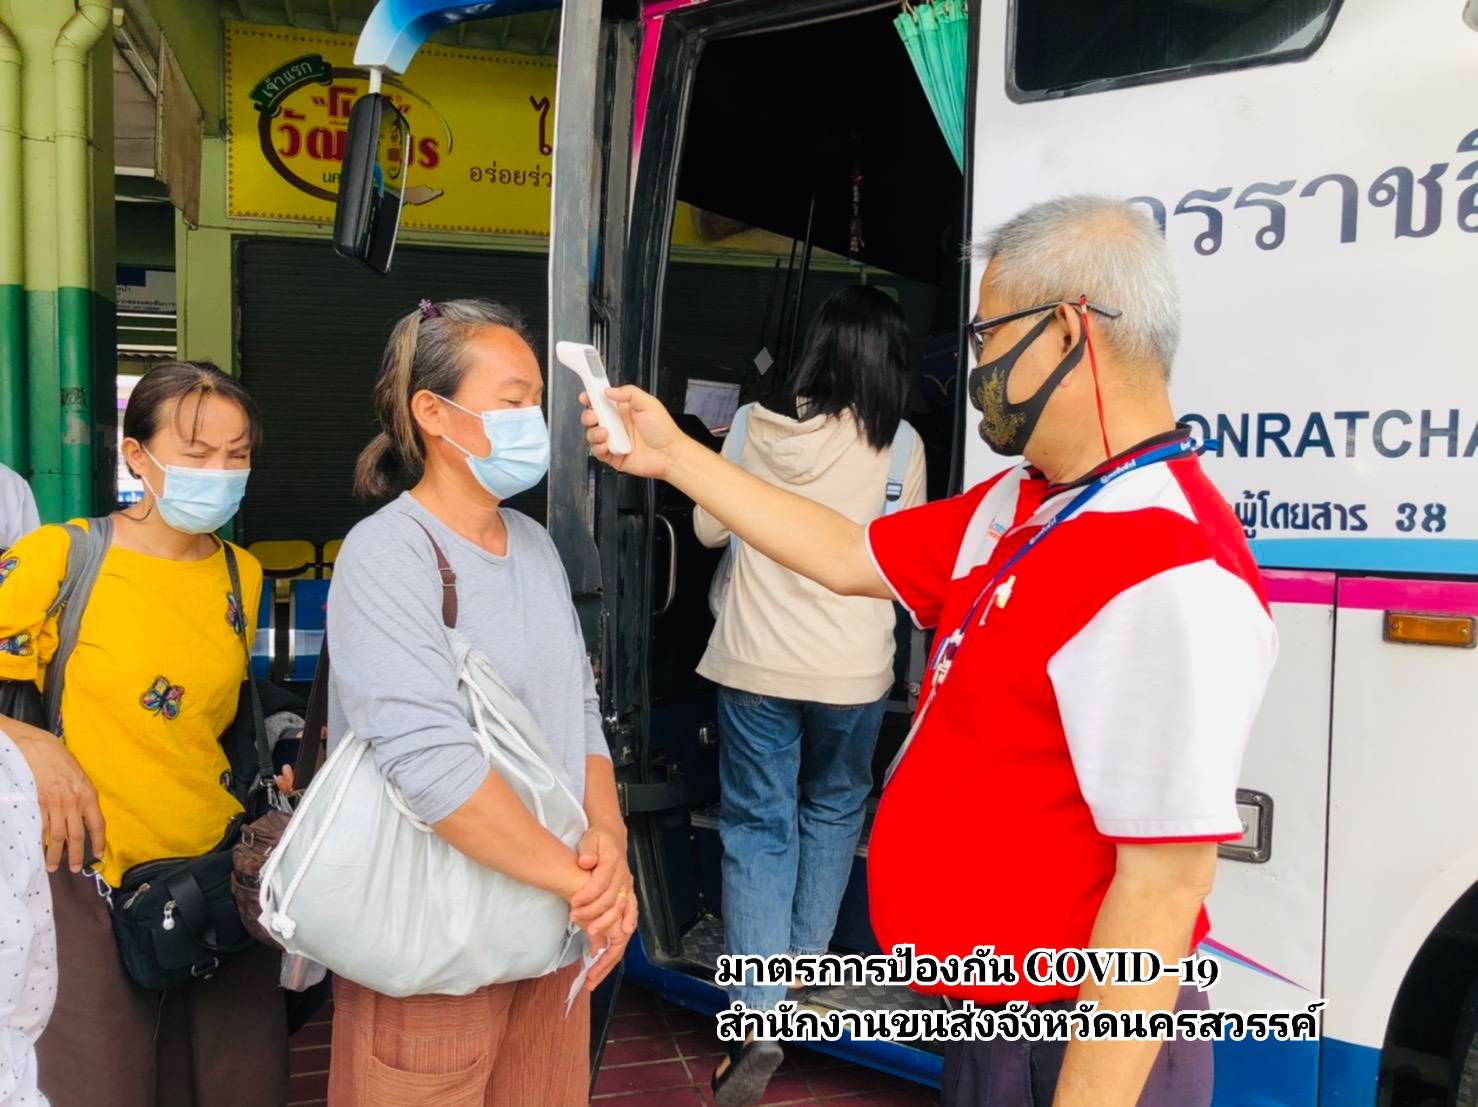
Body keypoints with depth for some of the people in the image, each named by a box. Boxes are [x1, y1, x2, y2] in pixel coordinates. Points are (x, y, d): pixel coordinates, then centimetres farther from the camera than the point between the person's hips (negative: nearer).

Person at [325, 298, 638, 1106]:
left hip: (550, 928, 7)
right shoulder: (387, 554, -16)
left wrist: (608, 840, -9)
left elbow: (579, 710, 8)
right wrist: (582, 877, -19)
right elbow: (431, 761, -27)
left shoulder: (535, 543, 7)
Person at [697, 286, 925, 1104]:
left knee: (756, 828, 8)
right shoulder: (897, 442, -8)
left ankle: (760, 1014, 0)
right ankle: (804, 969, 35)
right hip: (851, 669, 0)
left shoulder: (759, 428, -5)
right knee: (832, 814, 23)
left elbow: (709, 528, 7)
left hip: (754, 664, 0)